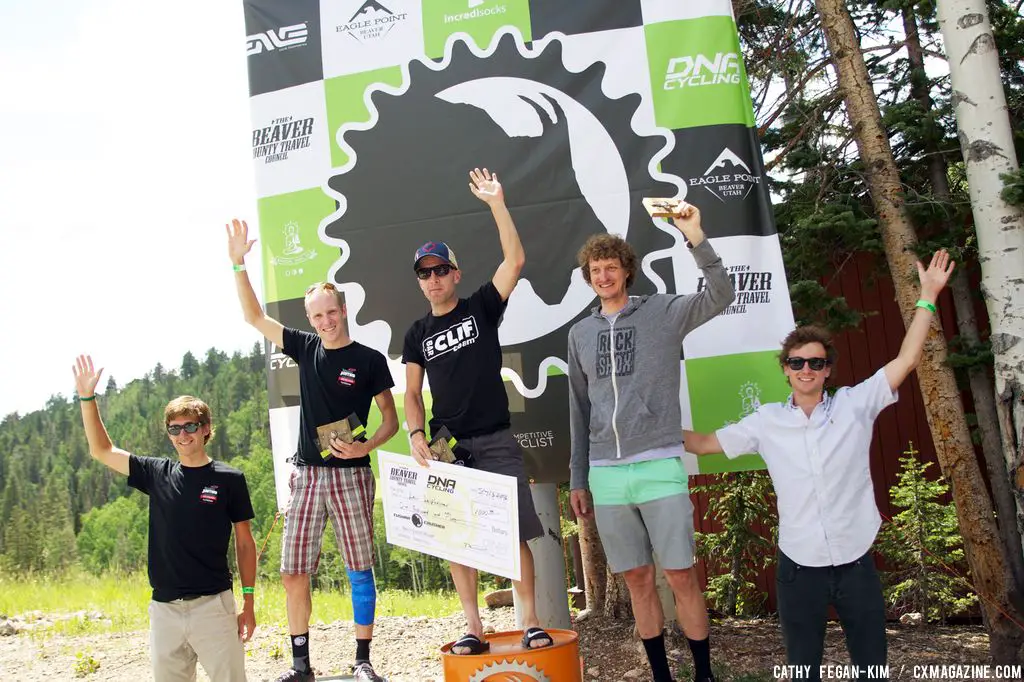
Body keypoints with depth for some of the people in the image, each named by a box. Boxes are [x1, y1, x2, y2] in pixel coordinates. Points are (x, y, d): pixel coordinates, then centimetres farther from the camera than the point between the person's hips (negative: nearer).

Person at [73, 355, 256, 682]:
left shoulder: (229, 479, -2)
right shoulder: (157, 474, 7)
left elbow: (245, 543, 2)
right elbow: (102, 451, 10)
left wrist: (248, 602, 0)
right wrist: (87, 398, 1)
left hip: (213, 605, -3)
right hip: (164, 608, 3)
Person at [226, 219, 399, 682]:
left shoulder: (369, 360, -2)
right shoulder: (305, 348, 8)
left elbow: (391, 419, 1)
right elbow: (254, 317, 9)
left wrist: (365, 447, -17)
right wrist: (238, 264, 0)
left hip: (350, 475, -4)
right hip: (307, 475, 4)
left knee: (359, 570, 1)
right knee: (293, 573, 4)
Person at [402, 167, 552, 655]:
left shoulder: (482, 307, 3)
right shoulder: (417, 334, 11)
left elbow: (515, 260, -9)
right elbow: (412, 394, 9)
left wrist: (496, 204, -12)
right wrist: (416, 436, -8)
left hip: (496, 442, -3)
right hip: (447, 446, 3)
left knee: (516, 532, -4)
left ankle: (530, 622, 4)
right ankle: (474, 628, 14)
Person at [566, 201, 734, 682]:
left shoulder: (663, 312, 2)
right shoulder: (580, 334, 12)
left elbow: (721, 295, -14)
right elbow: (579, 411, 15)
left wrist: (696, 239, -28)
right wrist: (578, 479, 14)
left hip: (659, 466, -3)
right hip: (606, 475, 4)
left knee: (681, 576, 0)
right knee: (637, 580, 10)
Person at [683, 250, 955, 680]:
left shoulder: (855, 405, -2)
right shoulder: (766, 422, 0)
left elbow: (907, 359, -6)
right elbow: (704, 444, 8)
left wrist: (928, 296, -9)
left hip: (856, 562, 0)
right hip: (799, 566, 1)